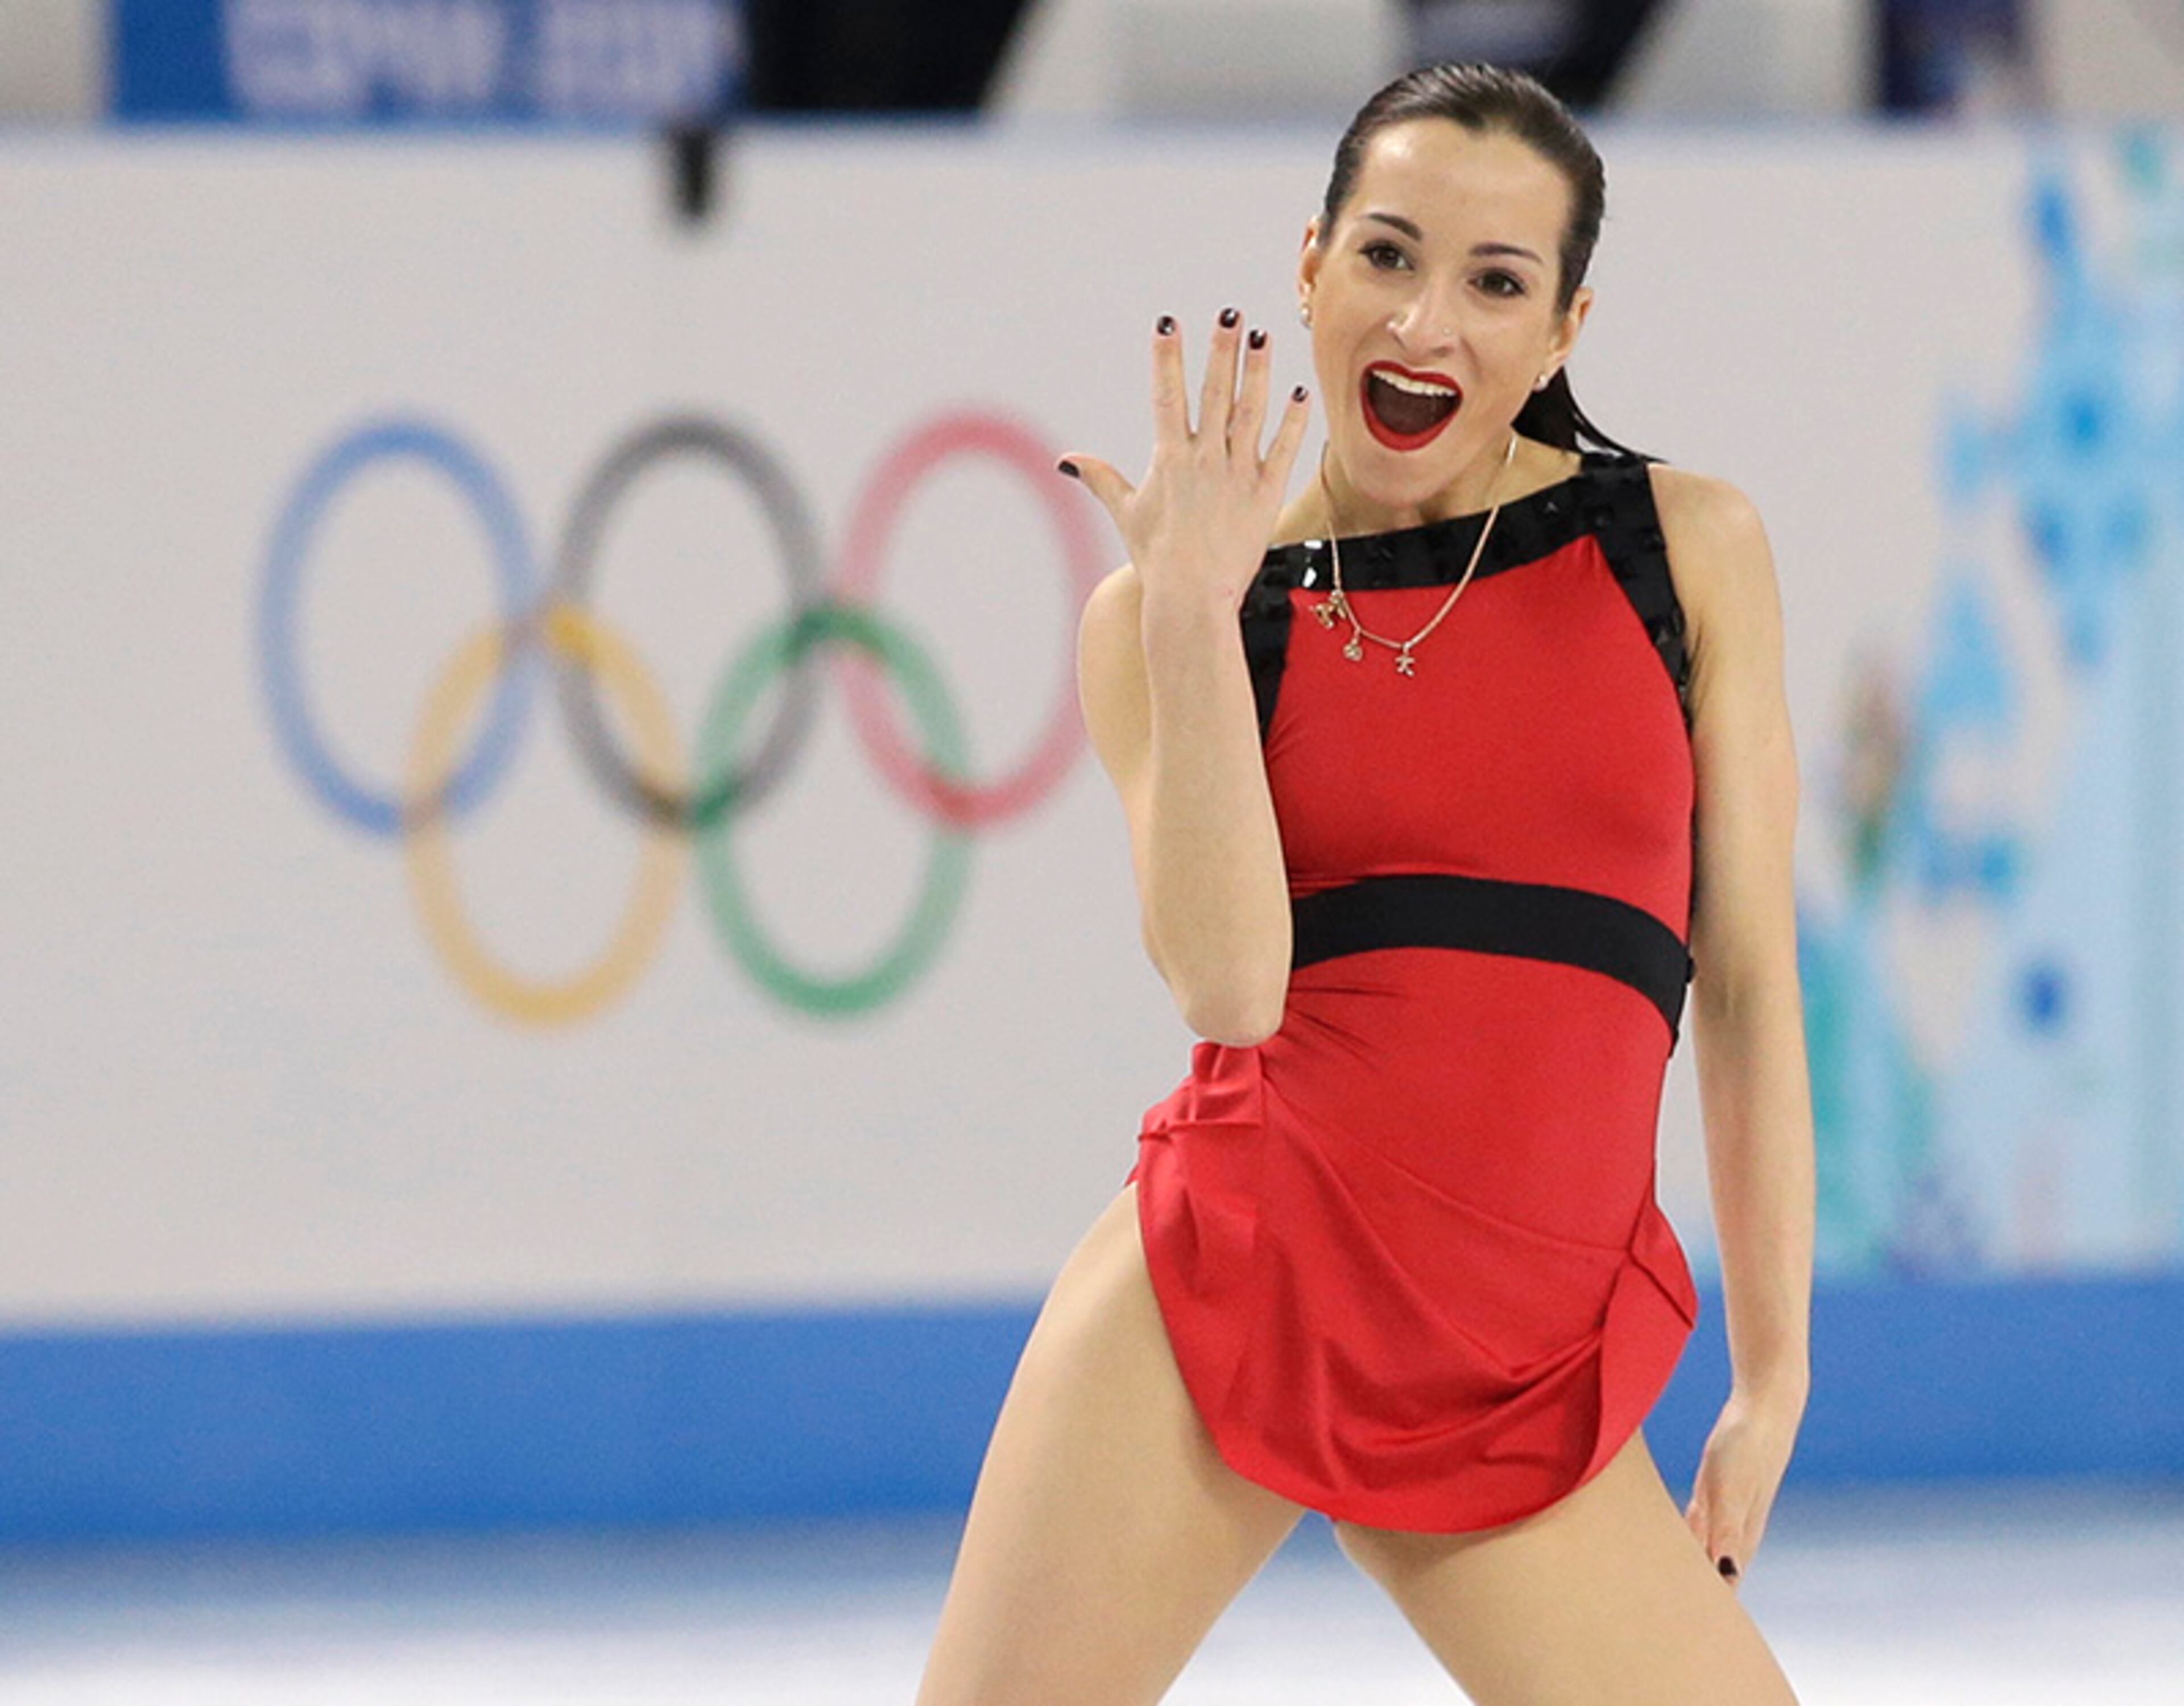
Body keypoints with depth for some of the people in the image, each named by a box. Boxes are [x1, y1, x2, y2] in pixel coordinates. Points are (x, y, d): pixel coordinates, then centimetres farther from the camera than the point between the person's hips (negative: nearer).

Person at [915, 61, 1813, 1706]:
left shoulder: (1686, 548, 6)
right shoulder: (1163, 616, 4)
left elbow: (1748, 983, 7)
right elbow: (1230, 985, -11)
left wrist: (1773, 1373, 5)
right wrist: (1196, 611, -14)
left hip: (1528, 1368, 1)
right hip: (1222, 1290, -1)